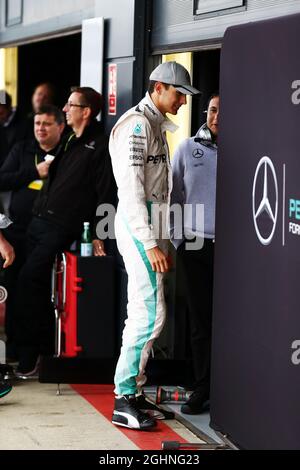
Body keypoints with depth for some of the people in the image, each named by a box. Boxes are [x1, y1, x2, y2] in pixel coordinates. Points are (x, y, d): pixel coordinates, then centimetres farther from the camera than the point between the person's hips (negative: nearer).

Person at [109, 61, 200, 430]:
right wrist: (150, 243, -22)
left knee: (143, 314, 11)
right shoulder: (137, 124, -13)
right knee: (151, 314, -12)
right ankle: (123, 402, -8)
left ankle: (132, 392, 17)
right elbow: (131, 188, -19)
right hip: (138, 224, -10)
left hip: (149, 224, 10)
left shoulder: (156, 125, 18)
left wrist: (160, 241, 18)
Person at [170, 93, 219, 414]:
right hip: (194, 244, 2)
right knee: (200, 319, 5)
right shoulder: (188, 149, 8)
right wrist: (177, 239, 7)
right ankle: (202, 388, 13)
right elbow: (173, 195, 13)